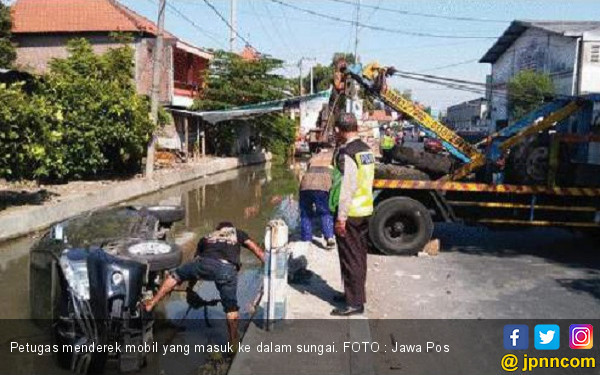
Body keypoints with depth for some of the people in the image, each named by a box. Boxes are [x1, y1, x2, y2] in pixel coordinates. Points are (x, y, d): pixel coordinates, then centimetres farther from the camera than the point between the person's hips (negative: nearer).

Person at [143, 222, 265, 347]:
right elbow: (257, 250, 24)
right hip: (228, 269, -1)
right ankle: (234, 343, 19)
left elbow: (196, 261, 43)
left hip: (205, 263, 1)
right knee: (231, 307, 12)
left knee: (175, 275, 25)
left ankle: (151, 303, 25)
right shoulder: (237, 233, 35)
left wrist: (190, 289, 50)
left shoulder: (206, 238, 39)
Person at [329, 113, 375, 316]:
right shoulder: (366, 149, 10)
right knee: (360, 255, 18)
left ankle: (354, 303, 8)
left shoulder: (345, 152, -18)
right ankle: (357, 294, 33)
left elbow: (347, 187, -22)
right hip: (365, 210, 9)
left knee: (350, 258, 0)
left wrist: (341, 217, -19)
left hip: (349, 213, -9)